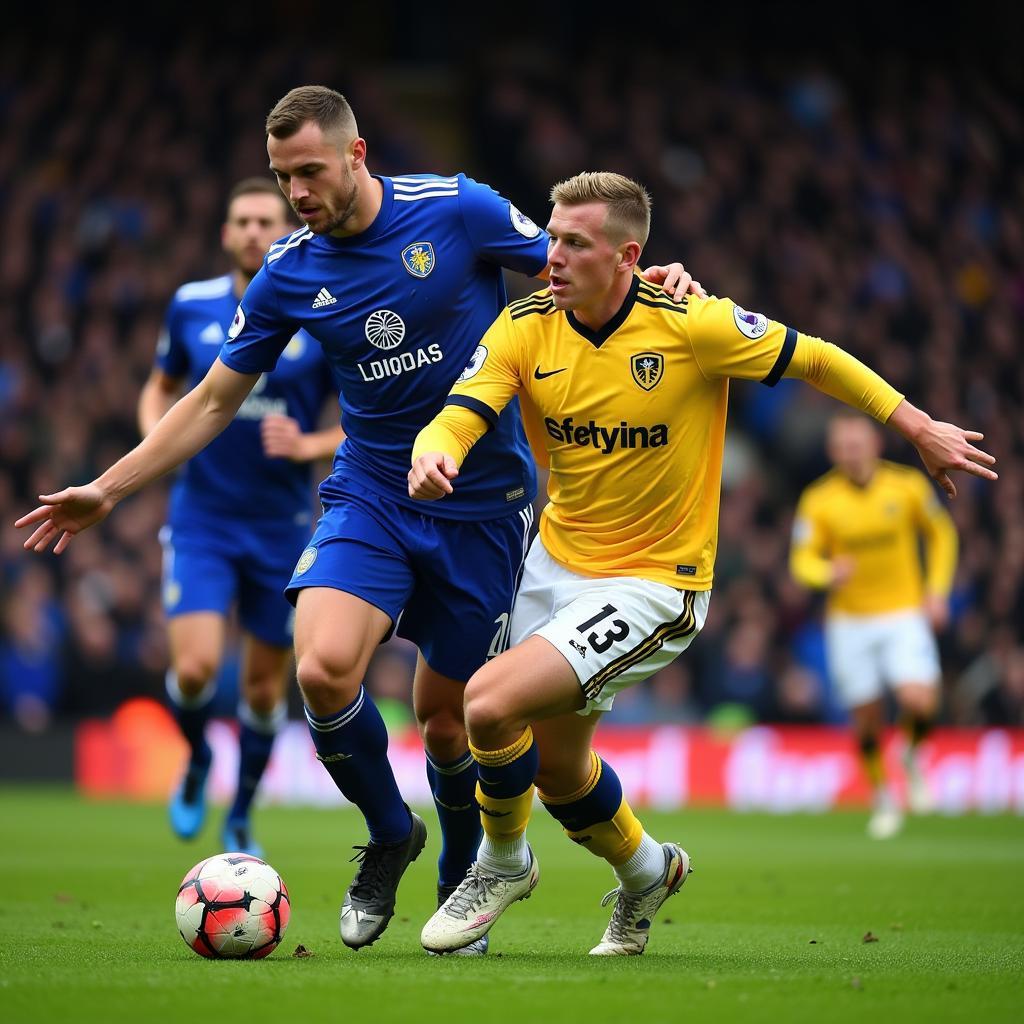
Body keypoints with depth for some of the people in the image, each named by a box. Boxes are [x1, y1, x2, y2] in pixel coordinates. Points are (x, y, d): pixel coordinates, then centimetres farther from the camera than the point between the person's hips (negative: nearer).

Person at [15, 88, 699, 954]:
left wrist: (646, 279, -16)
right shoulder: (288, 274, 0)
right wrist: (107, 491, 5)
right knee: (323, 668, -23)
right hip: (371, 495, 2)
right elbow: (213, 401, 8)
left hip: (483, 502, -2)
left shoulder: (458, 210, -9)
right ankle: (389, 836, 6)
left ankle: (463, 884, 32)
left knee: (445, 714, 2)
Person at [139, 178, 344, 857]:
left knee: (265, 685, 8)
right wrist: (154, 430, -4)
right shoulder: (192, 306, 0)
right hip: (201, 520, 0)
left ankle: (241, 819, 31)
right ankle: (197, 761, 17)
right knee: (196, 667, -17)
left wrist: (309, 446, -19)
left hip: (282, 528, 0)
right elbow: (162, 385, 17)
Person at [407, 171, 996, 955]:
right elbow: (457, 419, -18)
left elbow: (813, 359, -8)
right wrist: (432, 459, -42)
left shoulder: (690, 325, -20)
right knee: (556, 767, 17)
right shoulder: (525, 328, -8)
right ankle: (645, 870, 49)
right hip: (556, 561, 6)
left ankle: (503, 861, 6)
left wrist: (921, 429, -2)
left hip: (654, 582, -6)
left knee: (491, 703, -23)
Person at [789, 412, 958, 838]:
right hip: (849, 622, 1)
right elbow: (802, 559, -5)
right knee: (866, 719, 2)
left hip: (904, 614, -1)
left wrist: (938, 591, 1)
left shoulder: (907, 486, -4)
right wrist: (828, 573, -27)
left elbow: (941, 534, 10)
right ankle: (883, 799, 25)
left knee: (920, 704, -19)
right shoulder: (818, 500, -5)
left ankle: (912, 756, 15)